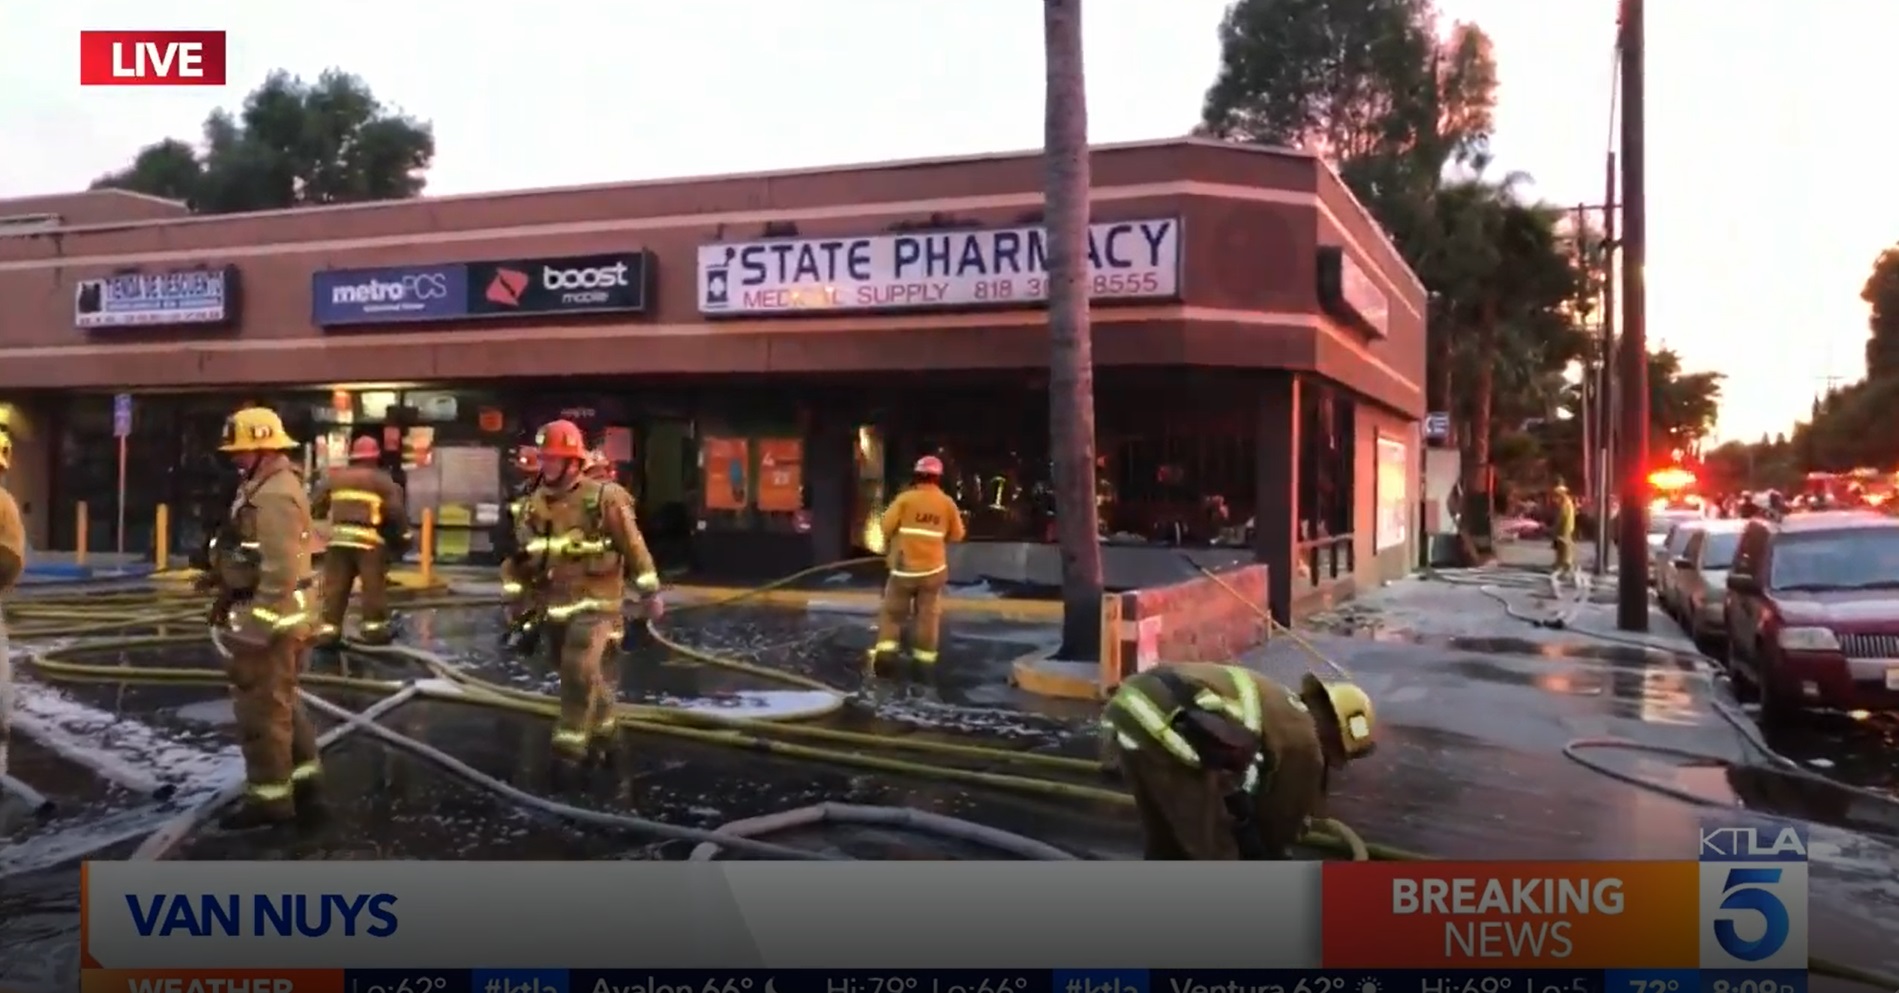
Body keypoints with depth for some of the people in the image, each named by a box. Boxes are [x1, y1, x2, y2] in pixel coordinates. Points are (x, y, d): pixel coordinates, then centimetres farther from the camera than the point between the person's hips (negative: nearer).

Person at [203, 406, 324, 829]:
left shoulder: (274, 495, -20)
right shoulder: (265, 487, 14)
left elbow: (280, 569, -25)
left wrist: (258, 628, -24)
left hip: (267, 617, -11)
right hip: (266, 612, 11)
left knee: (262, 707, 0)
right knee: (281, 702, 17)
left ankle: (269, 797, 11)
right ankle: (303, 786, 25)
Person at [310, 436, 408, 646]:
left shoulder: (335, 478, 15)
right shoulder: (382, 481, 5)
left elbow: (315, 505, 16)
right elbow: (396, 512, -2)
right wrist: (404, 536, 7)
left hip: (339, 537, 3)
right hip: (369, 539, -3)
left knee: (335, 586, 8)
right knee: (374, 586, 5)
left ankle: (329, 629, 7)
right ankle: (374, 627, 8)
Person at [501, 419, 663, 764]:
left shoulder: (604, 498, -11)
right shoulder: (534, 504, 5)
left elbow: (633, 546, -6)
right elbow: (519, 555, 12)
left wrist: (650, 593, -4)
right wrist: (516, 599, 10)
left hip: (595, 603, -6)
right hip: (555, 606, 6)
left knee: (580, 669, -19)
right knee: (588, 675, 15)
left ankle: (573, 739, -12)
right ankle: (604, 730, 33)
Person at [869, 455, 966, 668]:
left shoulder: (906, 498, -9)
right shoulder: (947, 502, 0)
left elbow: (887, 526, -11)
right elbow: (957, 535, 7)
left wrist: (889, 545, 9)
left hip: (904, 567, -2)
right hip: (933, 568, 2)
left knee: (893, 609, 10)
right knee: (928, 613, 11)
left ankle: (886, 646, -2)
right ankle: (925, 653, 12)